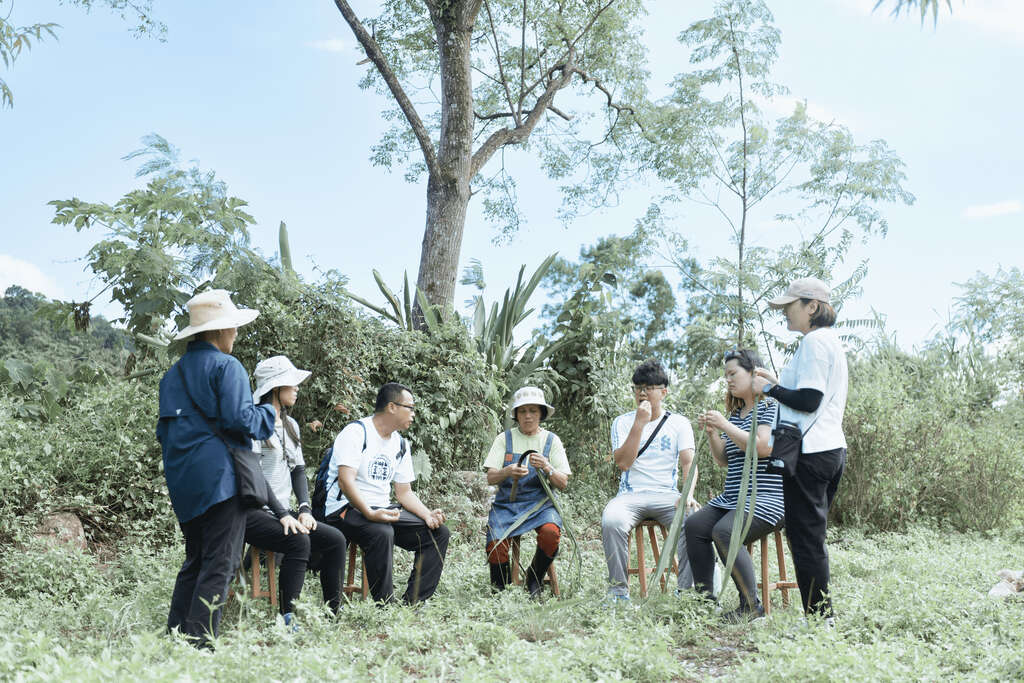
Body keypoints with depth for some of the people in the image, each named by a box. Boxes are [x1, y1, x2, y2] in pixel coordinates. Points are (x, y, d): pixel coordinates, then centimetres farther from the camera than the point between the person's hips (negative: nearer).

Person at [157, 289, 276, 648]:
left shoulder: (174, 372, 17)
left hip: (181, 480, 8)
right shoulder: (226, 366, -8)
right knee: (220, 562, -4)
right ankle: (200, 641, -7)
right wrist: (268, 414, 1)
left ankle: (175, 633, 16)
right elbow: (239, 417, -16)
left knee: (195, 559, 17)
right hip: (218, 475, -8)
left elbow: (164, 430, 18)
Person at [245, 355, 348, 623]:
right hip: (252, 512, -8)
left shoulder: (290, 425, 18)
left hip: (281, 511, 8)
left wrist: (305, 508, -2)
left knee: (335, 539, -9)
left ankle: (332, 614, -6)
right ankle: (288, 616, -27)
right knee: (299, 541, -31)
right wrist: (283, 515, -21)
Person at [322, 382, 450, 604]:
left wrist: (428, 515, -4)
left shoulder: (400, 445, 14)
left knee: (438, 532, -5)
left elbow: (404, 492, 15)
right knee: (382, 533, -38)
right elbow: (345, 480, -22)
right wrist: (370, 514, -34)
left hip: (383, 509, 8)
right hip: (346, 509, -8)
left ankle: (412, 603, -9)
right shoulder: (356, 432, -11)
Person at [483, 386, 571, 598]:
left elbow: (563, 484, 2)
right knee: (495, 544, -28)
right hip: (506, 503, 0)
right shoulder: (504, 439, 8)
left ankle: (534, 580, -6)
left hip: (540, 503, 0)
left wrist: (546, 468, -19)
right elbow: (490, 478, -1)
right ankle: (499, 591, 0)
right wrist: (508, 472, -23)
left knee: (551, 532, -33)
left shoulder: (551, 440, 8)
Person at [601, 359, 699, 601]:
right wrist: (640, 423, -12)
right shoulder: (622, 422, 8)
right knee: (611, 522, -33)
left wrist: (687, 494, -20)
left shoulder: (679, 423, 10)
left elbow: (688, 463, -1)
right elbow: (623, 462, -7)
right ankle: (618, 589, -19)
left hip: (667, 495, 0)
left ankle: (685, 590, -19)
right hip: (630, 495, 0)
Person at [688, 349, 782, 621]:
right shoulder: (735, 413, 20)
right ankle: (705, 597, -9)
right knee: (693, 525, -11)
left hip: (766, 497, -8)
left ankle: (751, 606, -20)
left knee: (724, 532, -29)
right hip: (733, 497, 9)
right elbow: (723, 460, 21)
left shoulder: (770, 406, -4)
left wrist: (725, 426, -16)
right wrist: (711, 433, 4)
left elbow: (764, 447, -19)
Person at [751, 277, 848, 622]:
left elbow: (808, 401, -19)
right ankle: (823, 615, 19)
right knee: (811, 535, 14)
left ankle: (819, 616, 0)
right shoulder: (831, 340, 20)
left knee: (805, 536, -5)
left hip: (809, 452, -10)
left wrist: (769, 388, -8)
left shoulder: (814, 341, -12)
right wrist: (778, 383, 17)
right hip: (832, 448, 10)